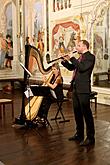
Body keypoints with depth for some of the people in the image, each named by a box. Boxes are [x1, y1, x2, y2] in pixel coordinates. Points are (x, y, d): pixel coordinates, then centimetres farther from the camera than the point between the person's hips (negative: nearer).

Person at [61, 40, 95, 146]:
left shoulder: (90, 57, -9)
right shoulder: (81, 57, 17)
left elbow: (82, 67, -23)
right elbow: (72, 68, 22)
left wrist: (71, 59, -15)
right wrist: (65, 61, 7)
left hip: (83, 89, -9)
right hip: (76, 88, 9)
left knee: (86, 113, -3)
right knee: (77, 112, 15)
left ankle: (90, 138, 6)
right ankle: (79, 134, 28)